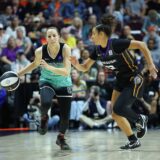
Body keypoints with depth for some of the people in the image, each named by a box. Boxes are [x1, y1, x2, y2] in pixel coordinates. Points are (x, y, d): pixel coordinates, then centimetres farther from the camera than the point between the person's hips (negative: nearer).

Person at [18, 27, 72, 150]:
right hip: (47, 81, 0)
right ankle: (44, 118, 5)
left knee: (65, 115, 1)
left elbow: (67, 72, -31)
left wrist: (49, 67, -42)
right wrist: (19, 74, 5)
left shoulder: (65, 49, -23)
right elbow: (35, 64, 6)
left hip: (64, 84, 0)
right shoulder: (40, 51, -18)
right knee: (46, 103, -32)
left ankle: (61, 138, 31)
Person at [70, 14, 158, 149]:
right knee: (116, 115, 2)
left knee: (119, 109, -20)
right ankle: (134, 141, 13)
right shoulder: (97, 50, 0)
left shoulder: (115, 44, -23)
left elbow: (141, 45, -21)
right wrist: (76, 64, -17)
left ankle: (141, 119, 7)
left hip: (134, 79, -8)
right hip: (121, 81, 8)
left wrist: (150, 64, -23)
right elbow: (85, 68, 6)